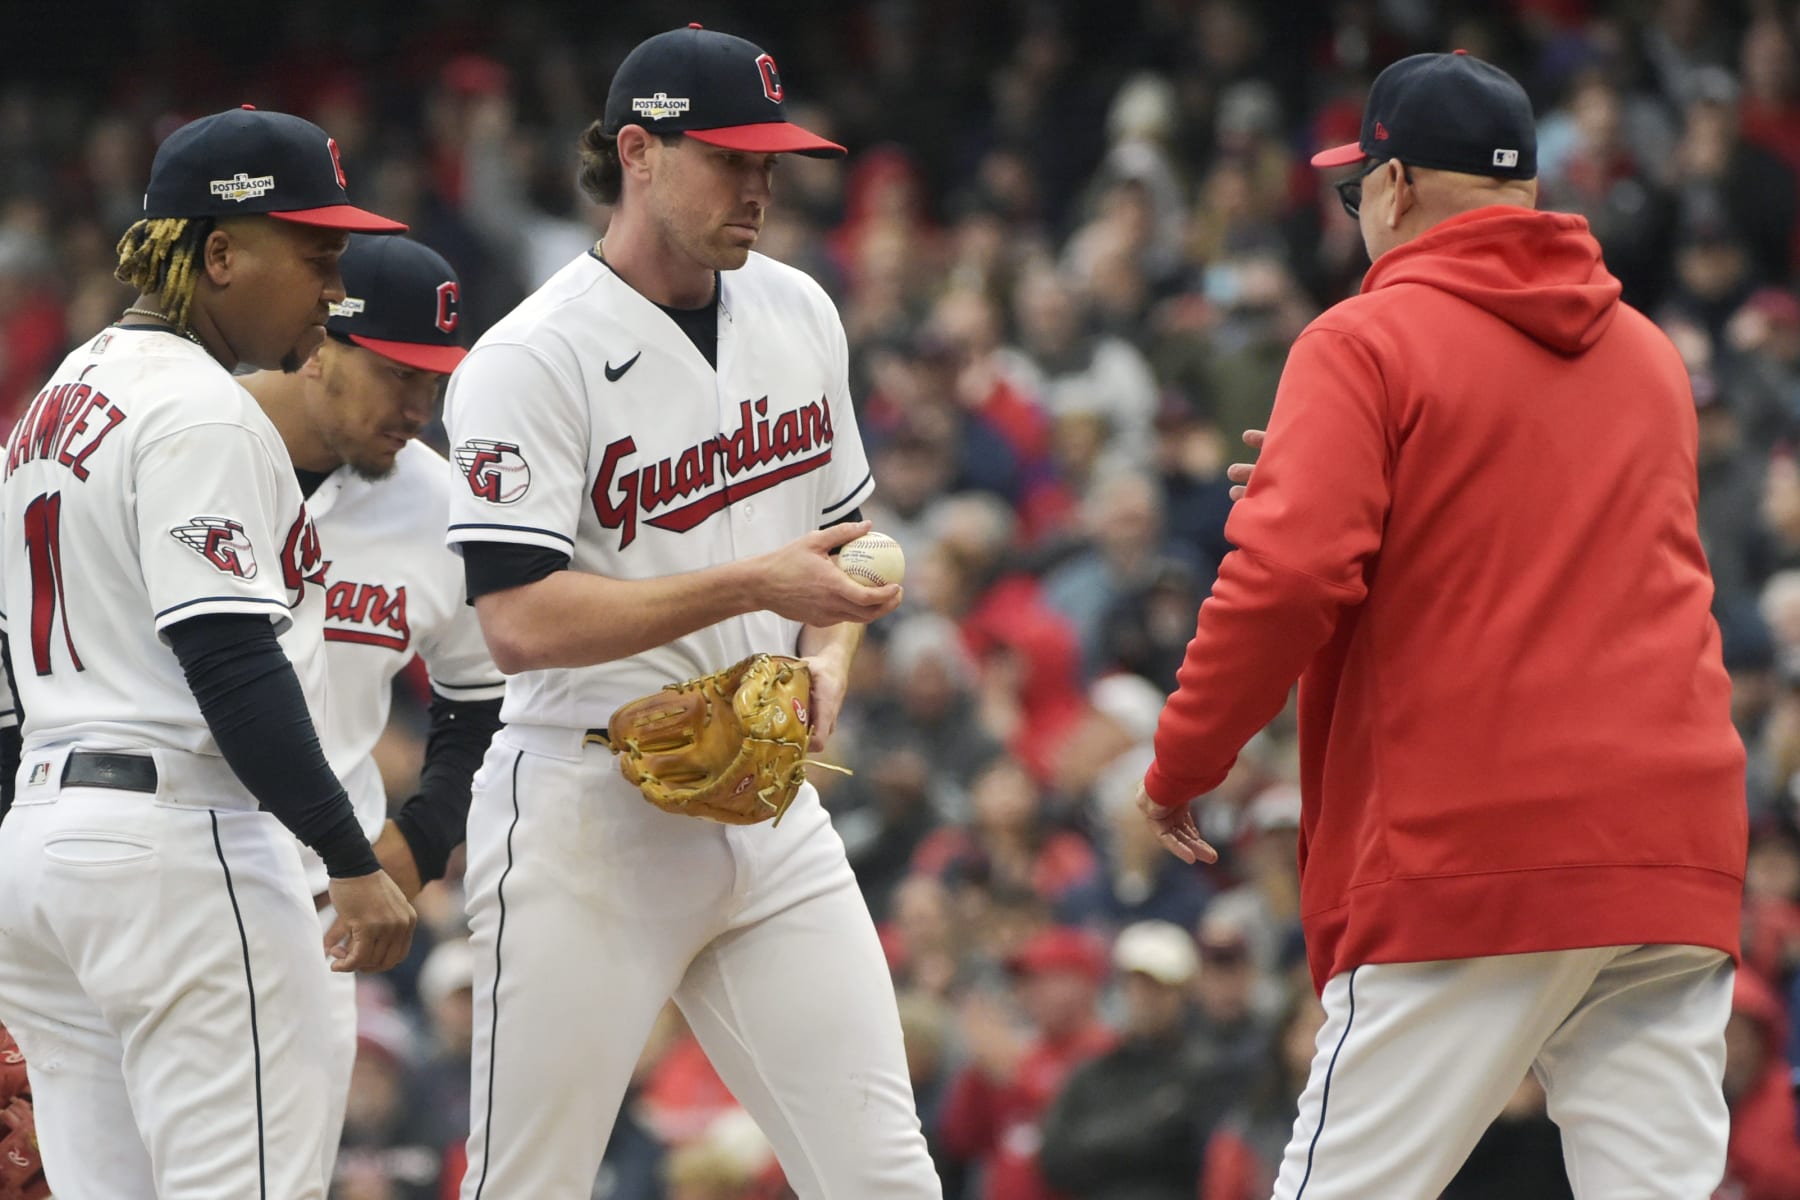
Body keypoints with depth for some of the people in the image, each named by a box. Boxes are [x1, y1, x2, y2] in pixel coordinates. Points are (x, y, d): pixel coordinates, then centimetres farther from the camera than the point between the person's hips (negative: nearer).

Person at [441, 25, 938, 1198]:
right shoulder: (532, 359, -12)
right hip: (588, 817, -6)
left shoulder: (797, 312, 11)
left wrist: (828, 659, 2)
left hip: (770, 802, 6)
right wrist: (753, 586, -23)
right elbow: (522, 619, -20)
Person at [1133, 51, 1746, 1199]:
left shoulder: (1364, 344, -2)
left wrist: (1179, 764, -2)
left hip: (1468, 858, -5)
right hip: (1676, 845, 5)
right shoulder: (1653, 356, 18)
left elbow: (1290, 576, -13)